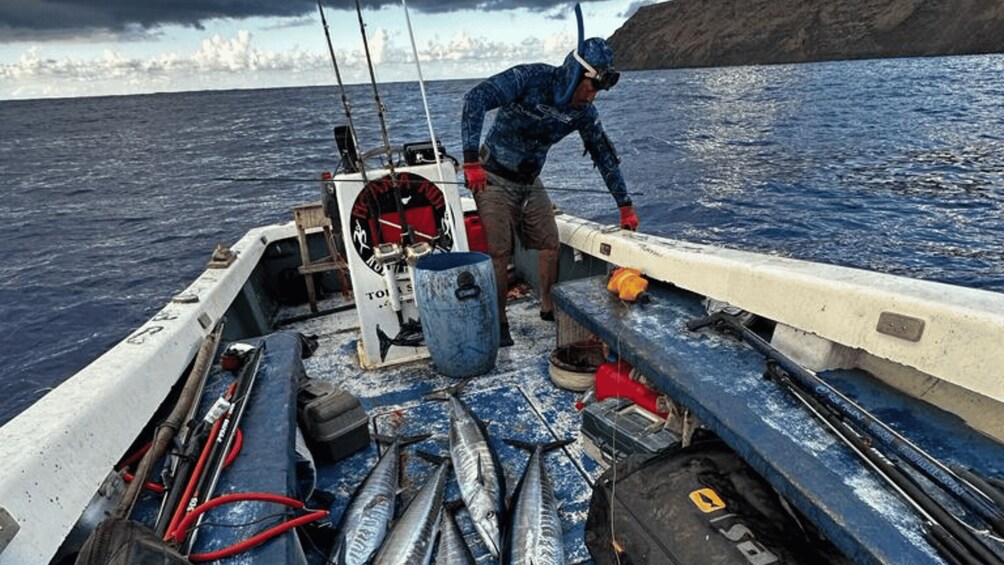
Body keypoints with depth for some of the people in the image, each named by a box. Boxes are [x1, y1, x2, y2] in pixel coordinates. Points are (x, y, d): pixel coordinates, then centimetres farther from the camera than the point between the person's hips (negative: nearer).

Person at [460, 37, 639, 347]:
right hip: (493, 179, -6)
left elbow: (604, 154, 7)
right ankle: (498, 322, 6)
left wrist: (625, 205, 9)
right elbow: (476, 98, -30)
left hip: (530, 182, 6)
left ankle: (549, 307, 25)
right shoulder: (530, 78, -21)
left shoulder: (583, 111, -3)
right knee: (499, 252, -10)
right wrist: (471, 159, -37)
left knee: (550, 245, 5)